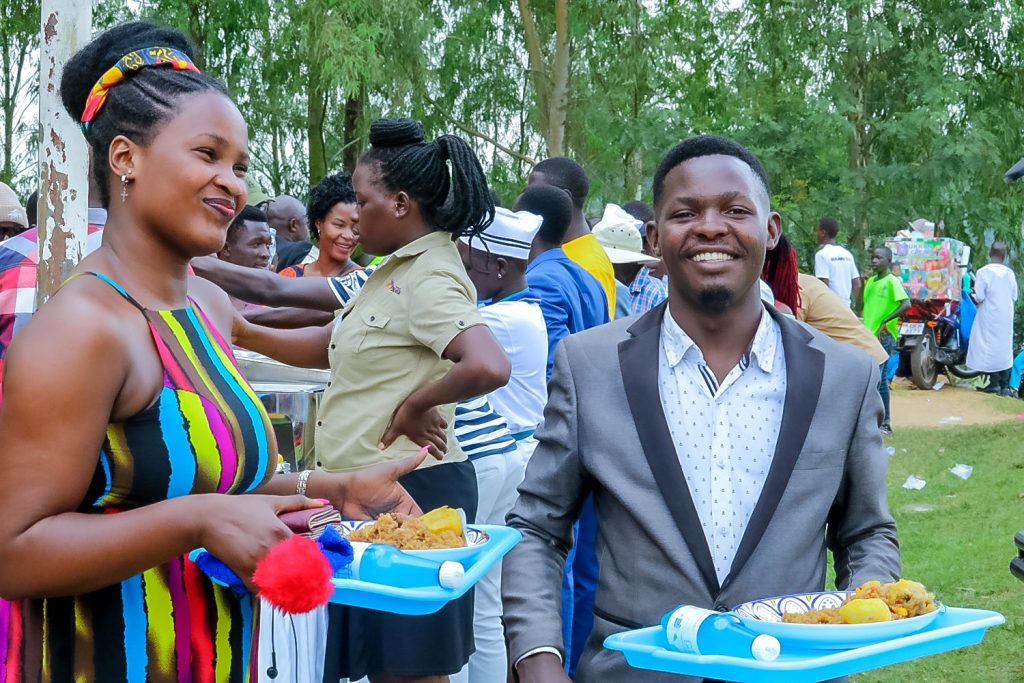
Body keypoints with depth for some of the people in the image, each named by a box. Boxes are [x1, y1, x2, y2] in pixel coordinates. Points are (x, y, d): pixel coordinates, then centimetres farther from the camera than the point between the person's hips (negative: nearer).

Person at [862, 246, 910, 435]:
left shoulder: (892, 281, -10)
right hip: (870, 335, 8)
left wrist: (885, 321, -22)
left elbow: (906, 304, -20)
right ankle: (885, 423, 17)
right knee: (881, 379, 11)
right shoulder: (870, 281, 14)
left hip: (884, 336, -8)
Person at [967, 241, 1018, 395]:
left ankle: (994, 383, -2)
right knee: (1005, 348, 8)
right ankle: (1005, 385, 9)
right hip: (1006, 317, 4)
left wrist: (973, 295, 7)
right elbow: (1014, 297, 6)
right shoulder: (1010, 273, 0)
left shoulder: (983, 272, -11)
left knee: (990, 348, 1)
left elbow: (979, 297, -14)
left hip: (990, 317, -4)